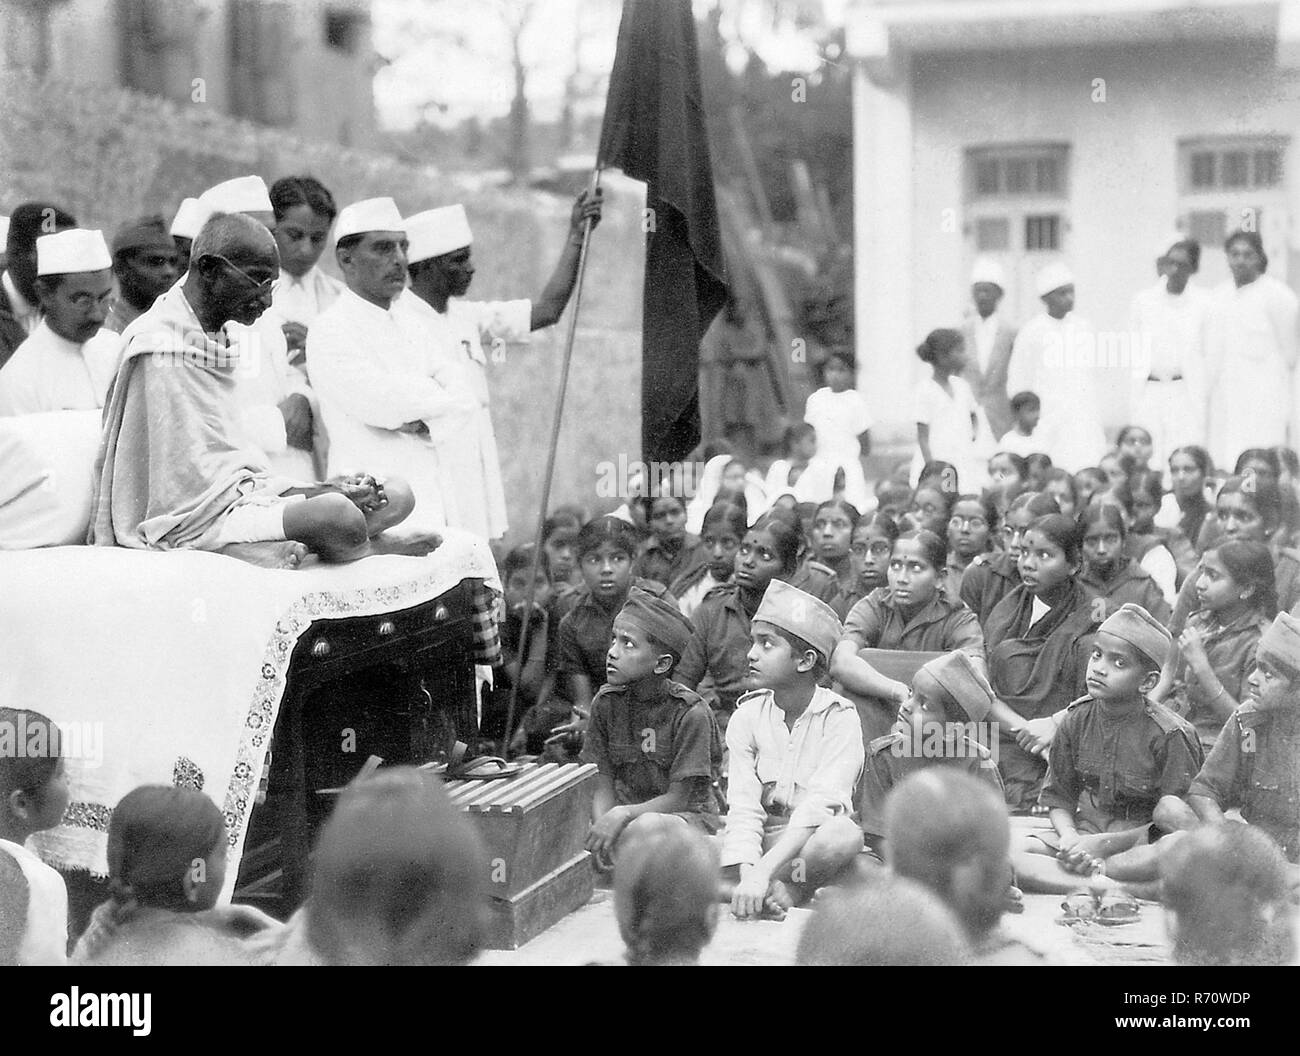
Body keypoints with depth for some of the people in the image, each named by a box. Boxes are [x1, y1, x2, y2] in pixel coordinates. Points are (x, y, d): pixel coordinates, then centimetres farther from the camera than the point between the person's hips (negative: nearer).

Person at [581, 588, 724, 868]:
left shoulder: (690, 713, -16)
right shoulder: (606, 703, -1)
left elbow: (678, 798, -14)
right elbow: (603, 787, -1)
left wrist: (622, 814, -28)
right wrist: (602, 826, -22)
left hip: (693, 816, -5)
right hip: (630, 811, 5)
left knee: (645, 827, -39)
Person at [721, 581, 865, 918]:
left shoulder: (839, 718, -10)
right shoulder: (747, 716, 2)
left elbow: (820, 805, -23)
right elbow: (743, 808, -8)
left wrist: (763, 871, -35)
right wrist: (745, 872, -27)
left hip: (814, 845, -3)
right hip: (763, 840, 3)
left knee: (844, 834, -39)